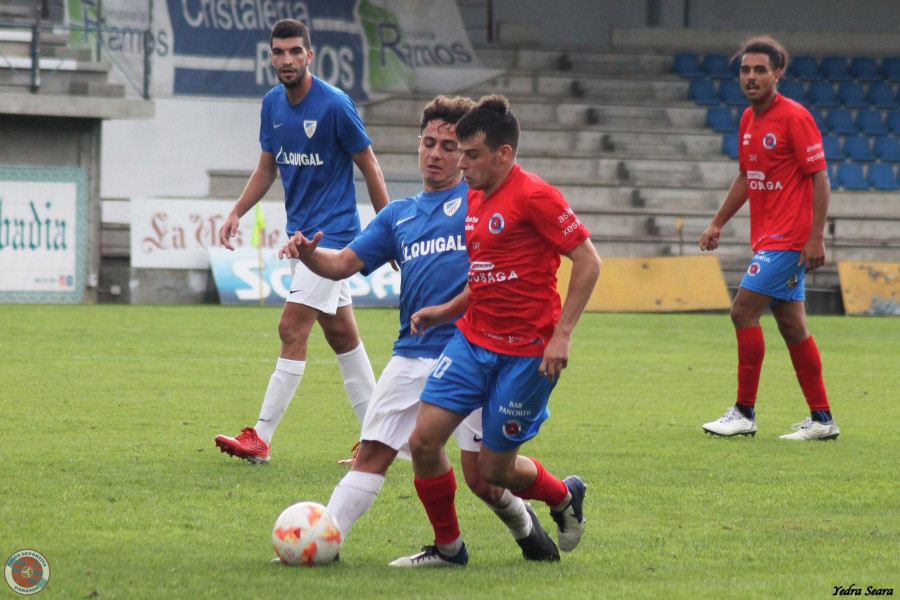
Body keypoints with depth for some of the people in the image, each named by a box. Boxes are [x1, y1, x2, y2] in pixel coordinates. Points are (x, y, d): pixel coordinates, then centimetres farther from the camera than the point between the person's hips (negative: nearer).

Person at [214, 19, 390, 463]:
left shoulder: (334, 105, -15)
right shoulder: (272, 105, 5)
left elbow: (370, 168, -9)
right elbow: (267, 167, 17)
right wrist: (237, 213, 4)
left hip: (332, 232, -8)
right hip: (301, 232, 8)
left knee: (292, 330, -12)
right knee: (340, 332, 12)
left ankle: (261, 438, -12)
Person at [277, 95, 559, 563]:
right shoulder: (399, 215, 19)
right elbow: (344, 263, 14)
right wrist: (309, 254, -8)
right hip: (412, 355, 4)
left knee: (481, 476, -2)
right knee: (372, 453, -6)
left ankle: (525, 526, 26)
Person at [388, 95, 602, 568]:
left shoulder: (534, 197, -14)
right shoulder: (475, 199, 11)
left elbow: (588, 262, -14)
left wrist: (562, 334, -18)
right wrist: (447, 311, 7)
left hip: (526, 354, -7)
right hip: (473, 339, 7)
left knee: (493, 467, 0)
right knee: (423, 440, -6)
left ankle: (565, 497, 32)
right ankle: (448, 547, 12)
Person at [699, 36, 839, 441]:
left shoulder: (794, 118, -13)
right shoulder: (749, 120, 12)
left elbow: (820, 178, -15)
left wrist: (816, 238, -20)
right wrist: (718, 223, 21)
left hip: (789, 238, -9)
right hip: (767, 237, 9)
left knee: (744, 312, -12)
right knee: (791, 325, 9)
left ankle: (744, 414, -7)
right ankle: (822, 419, 13)